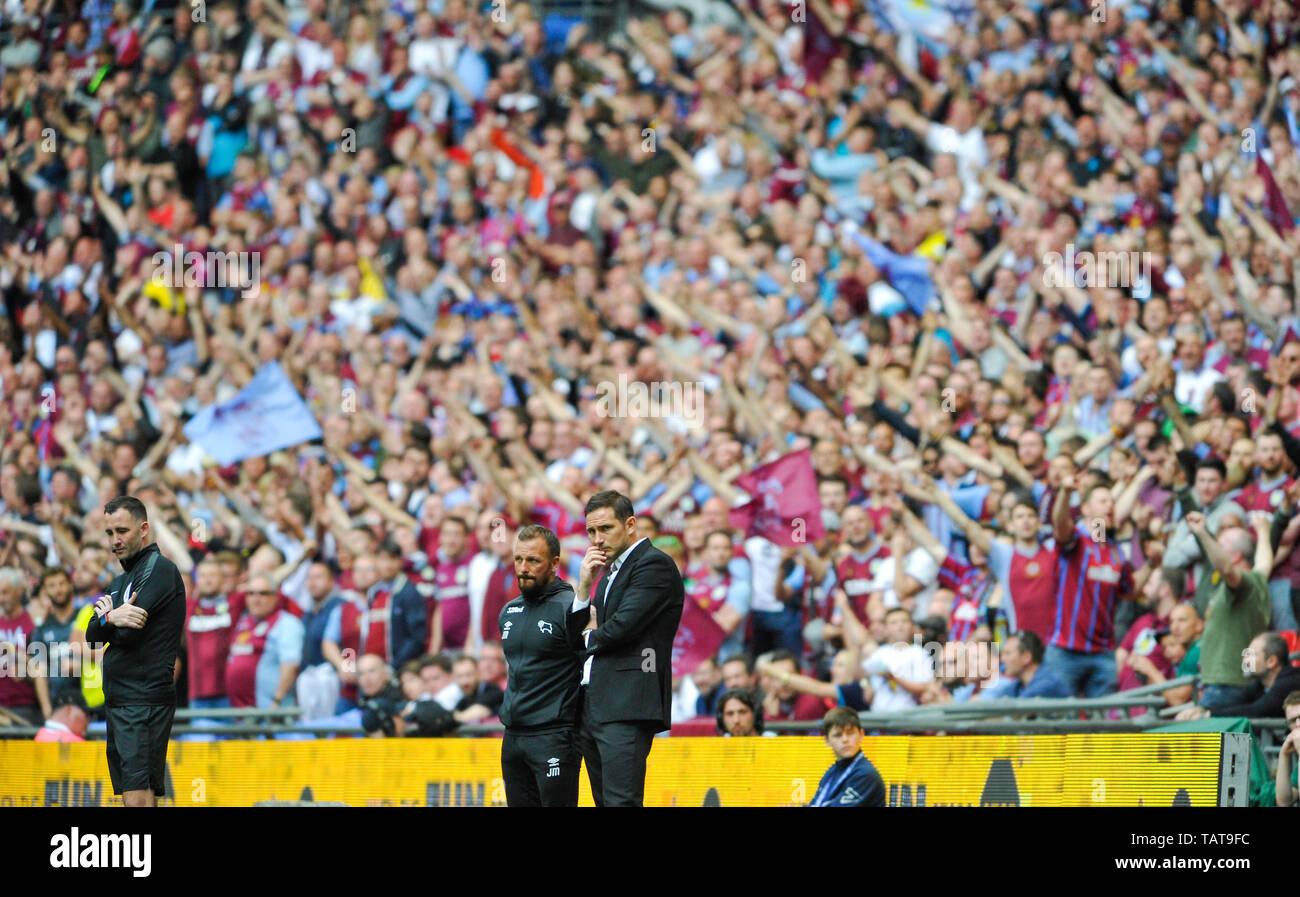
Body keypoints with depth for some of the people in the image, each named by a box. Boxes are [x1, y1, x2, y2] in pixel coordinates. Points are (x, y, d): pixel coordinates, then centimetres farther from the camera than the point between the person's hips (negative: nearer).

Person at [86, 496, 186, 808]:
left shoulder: (160, 569, -8)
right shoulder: (120, 581, 21)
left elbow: (127, 634, -16)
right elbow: (92, 635, 10)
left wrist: (105, 615, 4)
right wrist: (111, 618, -11)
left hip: (145, 699, -10)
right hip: (119, 701, 10)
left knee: (138, 798, -18)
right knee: (138, 798, 8)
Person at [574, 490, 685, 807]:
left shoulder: (654, 565, -7)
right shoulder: (608, 571, 23)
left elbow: (622, 627, -16)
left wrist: (592, 638, 5)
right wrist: (585, 584, 5)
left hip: (627, 707, -10)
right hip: (592, 707, 10)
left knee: (621, 801, -16)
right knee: (605, 802, 8)